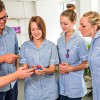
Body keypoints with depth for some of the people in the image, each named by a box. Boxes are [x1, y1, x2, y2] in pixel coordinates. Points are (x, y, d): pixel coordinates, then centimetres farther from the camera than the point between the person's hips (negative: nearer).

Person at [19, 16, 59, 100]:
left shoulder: (51, 45, -3)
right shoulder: (25, 46, 0)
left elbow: (53, 68, -3)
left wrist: (45, 71, -24)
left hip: (49, 88, 0)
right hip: (31, 87, 1)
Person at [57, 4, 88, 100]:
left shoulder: (80, 41, -12)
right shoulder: (59, 40, 5)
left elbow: (85, 64, -7)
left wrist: (70, 68, -19)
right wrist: (60, 67, -7)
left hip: (75, 85, -5)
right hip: (62, 83, 5)